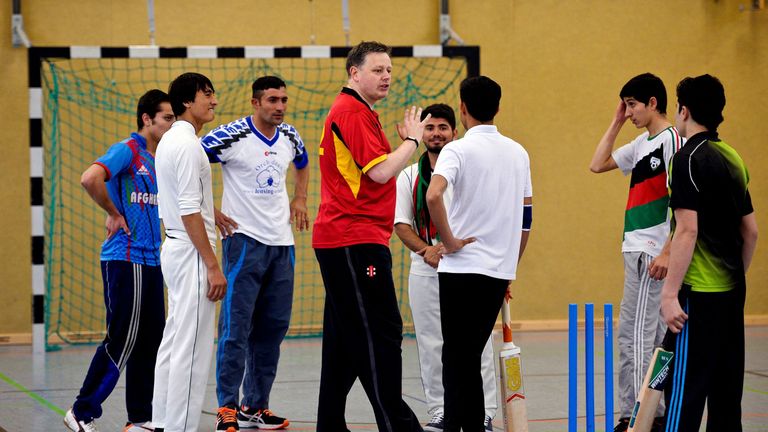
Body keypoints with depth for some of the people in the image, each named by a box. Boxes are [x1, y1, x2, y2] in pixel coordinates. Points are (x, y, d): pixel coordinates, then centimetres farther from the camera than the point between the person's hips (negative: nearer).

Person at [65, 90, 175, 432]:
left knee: (150, 340, 9)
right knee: (121, 341, -6)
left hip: (150, 261, 8)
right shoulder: (127, 150, -10)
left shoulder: (160, 159, 14)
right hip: (124, 260, -8)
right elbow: (90, 178, -27)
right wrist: (114, 215, -15)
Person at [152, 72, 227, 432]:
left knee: (174, 342, 12)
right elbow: (189, 211, -20)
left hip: (174, 249, 10)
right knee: (192, 348, -8)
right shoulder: (188, 144, -15)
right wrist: (213, 266, -19)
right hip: (191, 253, -10)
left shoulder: (170, 141, 15)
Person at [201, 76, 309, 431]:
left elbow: (302, 165, 31)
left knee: (273, 327, 8)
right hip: (244, 239, -6)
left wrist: (300, 199, 16)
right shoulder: (231, 135, -12)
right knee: (236, 326, -8)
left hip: (281, 242, 6)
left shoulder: (290, 138, 8)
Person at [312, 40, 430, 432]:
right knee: (380, 334, -10)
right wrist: (412, 139, -6)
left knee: (345, 338, 12)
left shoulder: (358, 112, 20)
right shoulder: (351, 112, -12)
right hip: (355, 241, -11)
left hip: (343, 242, 11)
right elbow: (381, 171, -18)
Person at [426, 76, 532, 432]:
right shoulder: (518, 153, 10)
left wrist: (450, 240, -14)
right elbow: (525, 217, 15)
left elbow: (433, 196, -27)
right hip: (500, 269, 5)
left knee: (457, 356, 0)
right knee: (472, 355, 13)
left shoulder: (458, 150, -9)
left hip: (462, 266, -5)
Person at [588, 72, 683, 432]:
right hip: (637, 250, 9)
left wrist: (667, 251, -22)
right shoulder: (641, 144, 15)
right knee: (654, 336, 12)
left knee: (635, 336, -10)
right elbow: (598, 164, 22)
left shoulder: (672, 139, -11)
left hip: (652, 253, -9)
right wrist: (616, 122, 16)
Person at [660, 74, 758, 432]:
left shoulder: (689, 158, -12)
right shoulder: (732, 158, 13)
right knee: (725, 390, 12)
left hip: (699, 294, -8)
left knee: (683, 389, -9)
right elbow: (751, 231, 17)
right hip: (731, 292, 8)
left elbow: (687, 231, -19)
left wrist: (670, 292, -18)